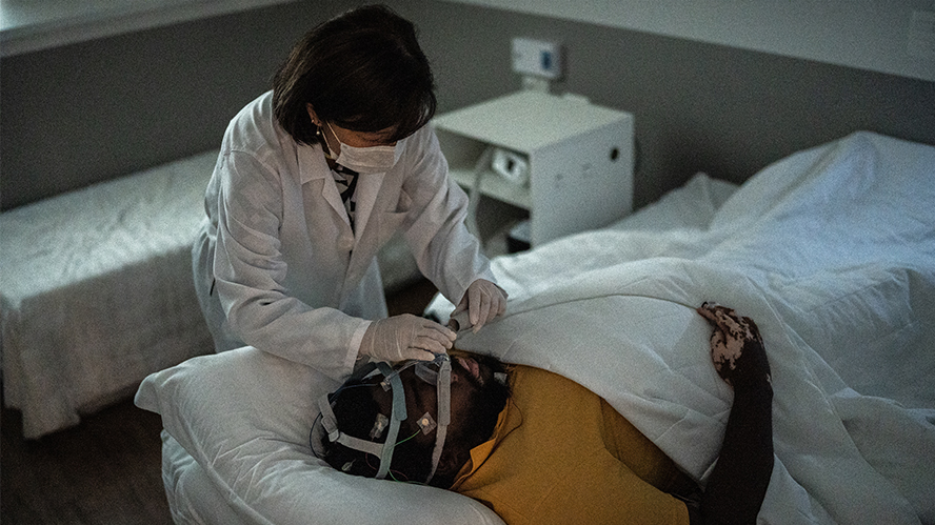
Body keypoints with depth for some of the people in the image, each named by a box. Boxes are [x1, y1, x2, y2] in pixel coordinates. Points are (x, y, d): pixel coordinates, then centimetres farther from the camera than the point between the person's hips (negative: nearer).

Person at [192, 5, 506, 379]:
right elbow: (252, 308, -42)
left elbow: (437, 221, -16)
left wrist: (470, 278, -37)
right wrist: (367, 337, -54)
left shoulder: (404, 128, -29)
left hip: (351, 279, 4)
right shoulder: (253, 158, -41)